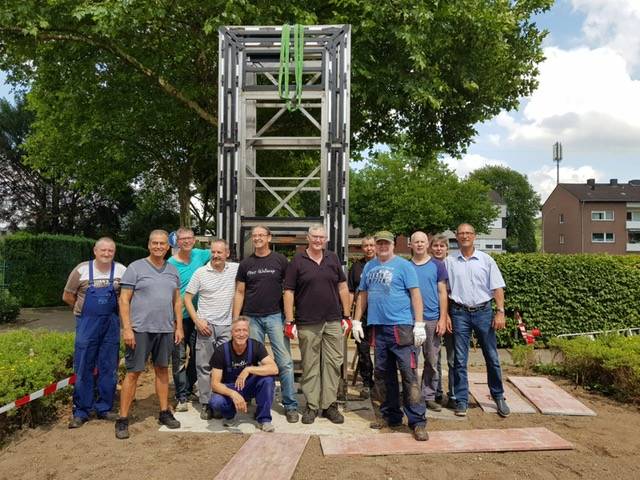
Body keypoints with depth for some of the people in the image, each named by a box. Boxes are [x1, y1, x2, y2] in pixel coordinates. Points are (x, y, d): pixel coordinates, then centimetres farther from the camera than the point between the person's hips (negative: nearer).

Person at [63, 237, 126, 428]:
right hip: (87, 325, -1)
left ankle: (104, 408, 21)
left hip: (111, 325, 2)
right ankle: (81, 412, 16)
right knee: (83, 369, 4)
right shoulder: (82, 270, -4)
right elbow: (67, 296, 5)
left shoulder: (121, 270, -1)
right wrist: (85, 311, 9)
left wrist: (110, 311, 3)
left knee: (108, 368, 8)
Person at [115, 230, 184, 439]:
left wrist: (179, 326, 8)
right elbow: (124, 300, -7)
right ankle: (123, 419, 10)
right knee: (133, 373, -1)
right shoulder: (135, 268, -4)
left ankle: (164, 412, 25)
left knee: (162, 370, 14)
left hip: (166, 329, 5)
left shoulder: (173, 271, 11)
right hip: (140, 329, -4)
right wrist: (127, 328, -13)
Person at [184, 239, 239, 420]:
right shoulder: (200, 273, -2)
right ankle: (205, 404, 16)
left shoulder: (236, 269, 0)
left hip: (227, 326, 1)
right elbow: (187, 298, 1)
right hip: (205, 325, -1)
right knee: (204, 366, 5)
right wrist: (197, 320, -8)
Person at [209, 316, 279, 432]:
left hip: (250, 386, 1)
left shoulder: (256, 346, -16)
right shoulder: (221, 351, -19)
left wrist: (248, 369, -38)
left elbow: (274, 369, -28)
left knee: (268, 378, -29)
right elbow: (215, 383, -21)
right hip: (229, 388, -1)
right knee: (215, 402, -33)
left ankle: (264, 419, -10)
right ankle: (229, 415, 4)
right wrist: (233, 394, -39)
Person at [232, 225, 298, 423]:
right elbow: (239, 292, 10)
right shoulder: (246, 263, 8)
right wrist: (235, 321, 3)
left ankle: (290, 405, 7)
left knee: (285, 362, -3)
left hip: (275, 316, -2)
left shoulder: (280, 260, 1)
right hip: (252, 318, 3)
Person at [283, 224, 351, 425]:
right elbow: (289, 292, -2)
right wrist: (289, 321, -7)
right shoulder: (297, 261, 0)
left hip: (333, 321, 3)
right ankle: (311, 405, 17)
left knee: (333, 363, 5)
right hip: (307, 323, -2)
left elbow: (343, 287, 11)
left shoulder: (333, 259, 9)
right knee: (310, 365, 5)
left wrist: (346, 316, 7)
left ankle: (330, 404, 17)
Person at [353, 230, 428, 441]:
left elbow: (415, 294, -6)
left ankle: (418, 421, 0)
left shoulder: (403, 265, -1)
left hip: (401, 326, -5)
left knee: (408, 373, -7)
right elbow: (363, 295, 19)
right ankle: (390, 415, 26)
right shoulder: (369, 267, 14)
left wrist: (419, 324, -13)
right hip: (378, 327, 6)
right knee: (382, 373, 13)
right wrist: (356, 321, 15)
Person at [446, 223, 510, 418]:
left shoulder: (486, 260, 3)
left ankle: (499, 397, 24)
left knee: (492, 357, 8)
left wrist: (500, 312, -7)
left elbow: (497, 288, 2)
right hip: (459, 313, 0)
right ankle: (461, 401, 15)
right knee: (460, 360, 5)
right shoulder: (450, 261, 3)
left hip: (483, 312, 0)